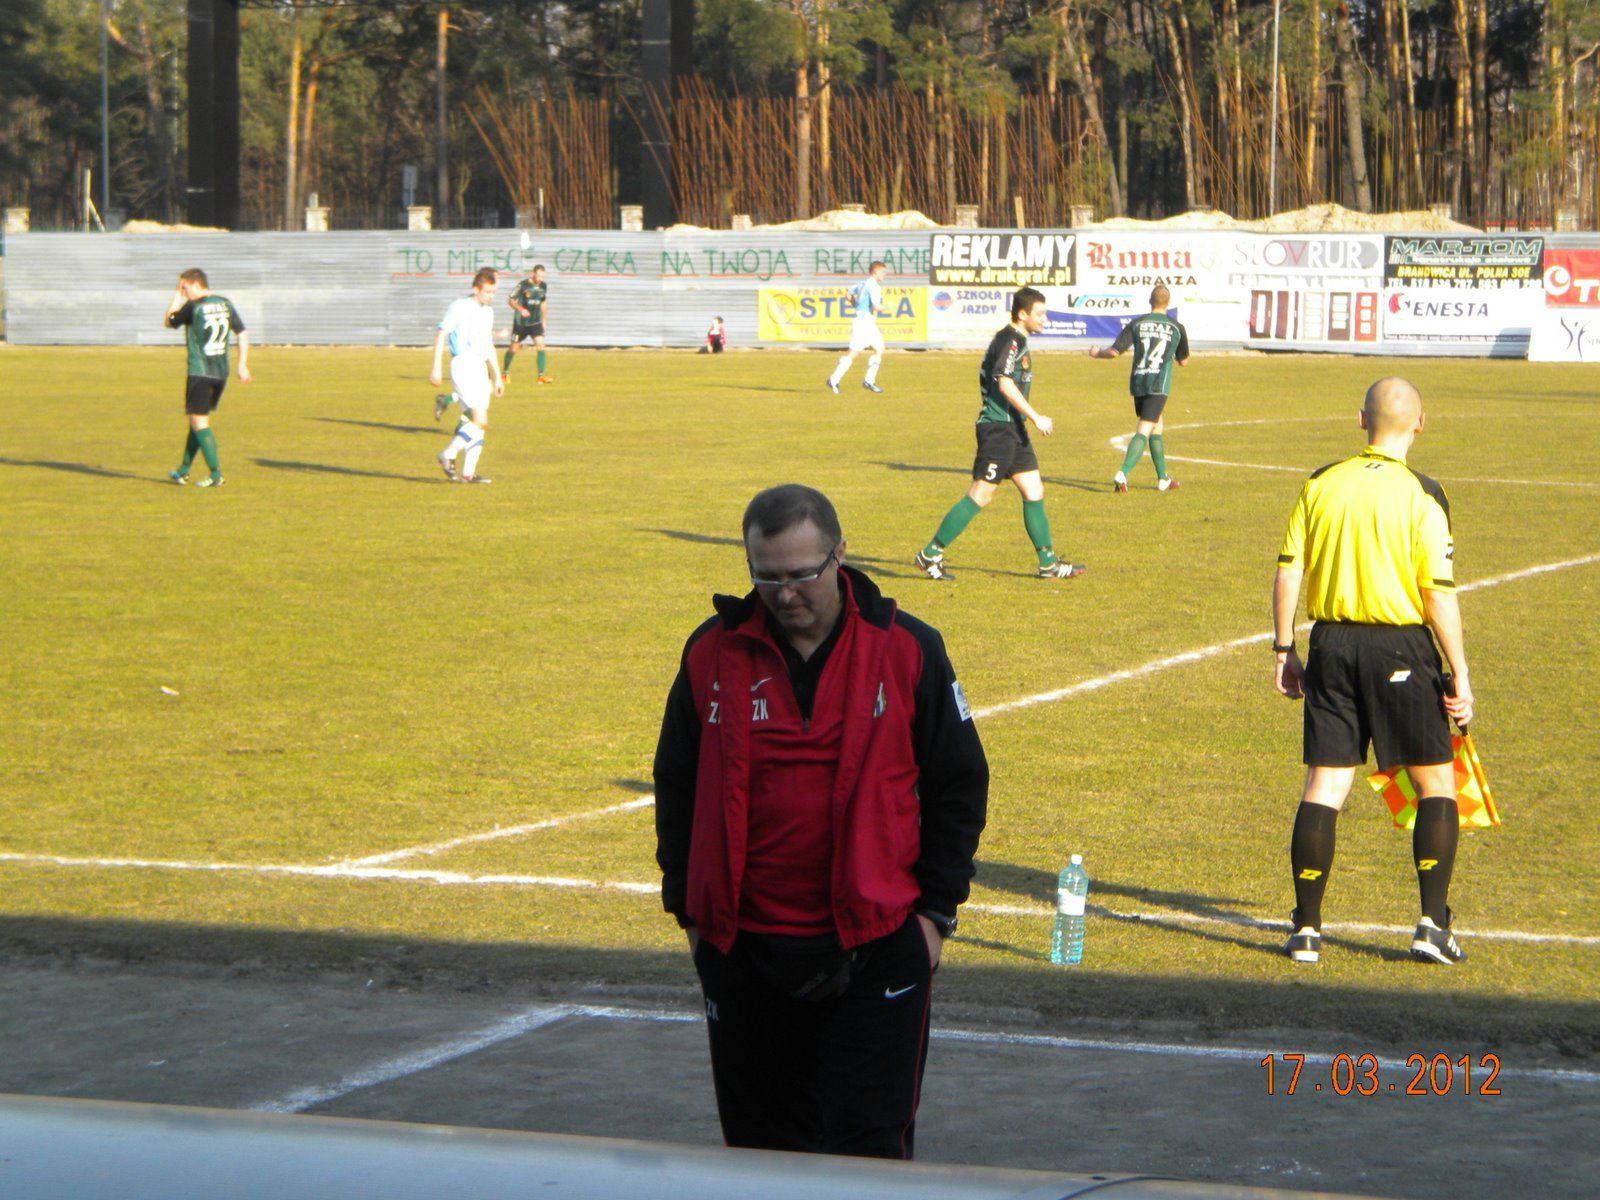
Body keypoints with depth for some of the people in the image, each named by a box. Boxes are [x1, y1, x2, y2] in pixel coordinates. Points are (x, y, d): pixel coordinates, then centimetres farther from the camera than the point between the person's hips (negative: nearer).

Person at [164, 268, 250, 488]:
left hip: (199, 373, -7)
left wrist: (177, 295, 9)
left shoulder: (193, 307, -11)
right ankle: (184, 471, 26)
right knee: (198, 420, 17)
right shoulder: (226, 304, 7)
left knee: (199, 422, -3)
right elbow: (243, 334, 9)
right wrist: (242, 366, 13)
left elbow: (169, 322, 4)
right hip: (221, 373, 7)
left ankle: (216, 474, -11)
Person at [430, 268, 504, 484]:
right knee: (480, 420, -16)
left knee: (478, 423, 5)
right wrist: (437, 368, -16)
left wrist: (497, 377, 25)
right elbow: (441, 334, -9)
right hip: (463, 366, -8)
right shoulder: (460, 307, -5)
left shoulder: (488, 312, 18)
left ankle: (468, 472, 7)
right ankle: (448, 455, -5)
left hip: (480, 368, 8)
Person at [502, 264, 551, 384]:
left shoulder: (543, 286, 3)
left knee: (540, 345, -13)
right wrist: (520, 309, -27)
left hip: (536, 322, 3)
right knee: (514, 348, 7)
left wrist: (543, 319, 19)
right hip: (521, 323, -3)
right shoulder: (523, 285, -13)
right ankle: (505, 373, 28)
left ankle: (541, 376, -13)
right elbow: (512, 301, -9)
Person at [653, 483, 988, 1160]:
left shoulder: (907, 650, -1)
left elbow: (959, 786, 5)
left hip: (875, 946, -2)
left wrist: (936, 910, 1)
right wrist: (688, 909, 10)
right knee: (761, 1141, 9)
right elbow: (676, 790, 13)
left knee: (869, 1141, -6)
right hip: (743, 947, 2)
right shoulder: (713, 655, 3)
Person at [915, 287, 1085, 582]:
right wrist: (1035, 417, -23)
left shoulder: (1019, 340, 17)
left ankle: (1048, 564, 13)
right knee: (980, 496, -8)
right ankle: (931, 554, -2)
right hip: (998, 427, -10)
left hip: (1013, 428, 10)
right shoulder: (1010, 340, -14)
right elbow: (1004, 382, -24)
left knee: (1034, 492, 9)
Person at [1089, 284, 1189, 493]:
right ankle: (1122, 473, -27)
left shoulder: (1137, 324, 3)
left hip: (1137, 383, 3)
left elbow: (1114, 351, -3)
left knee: (1157, 428, 20)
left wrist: (1098, 352, 17)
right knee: (1144, 431, -8)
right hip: (1159, 385, -3)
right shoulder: (1177, 328, 2)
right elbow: (1183, 361, 13)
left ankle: (1163, 479, 25)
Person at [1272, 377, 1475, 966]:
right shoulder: (1421, 496, -9)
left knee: (1324, 784, 7)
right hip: (1401, 647, -3)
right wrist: (1460, 674, -6)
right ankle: (1432, 923, 5)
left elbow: (1288, 570, 2)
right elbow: (1439, 592, -11)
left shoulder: (1320, 485, 3)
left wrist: (1284, 650, 10)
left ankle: (1306, 928, 7)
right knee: (1437, 782, 10)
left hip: (1332, 642, 3)